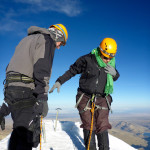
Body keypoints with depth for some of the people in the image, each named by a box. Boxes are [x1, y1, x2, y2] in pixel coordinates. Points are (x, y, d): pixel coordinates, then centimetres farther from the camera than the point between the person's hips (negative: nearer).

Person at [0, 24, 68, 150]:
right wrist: (42, 98, -21)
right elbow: (42, 70, -17)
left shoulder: (27, 39, 28)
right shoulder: (47, 40, 0)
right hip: (25, 92, -9)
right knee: (30, 135, -6)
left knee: (19, 132, 16)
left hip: (10, 88, 9)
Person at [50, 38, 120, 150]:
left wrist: (114, 73, -9)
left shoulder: (111, 63, 1)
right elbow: (72, 71, 0)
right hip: (85, 99, -2)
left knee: (102, 127, -2)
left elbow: (115, 78, 16)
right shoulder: (87, 60, -11)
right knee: (89, 127, 3)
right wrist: (59, 81, -6)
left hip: (102, 100, 2)